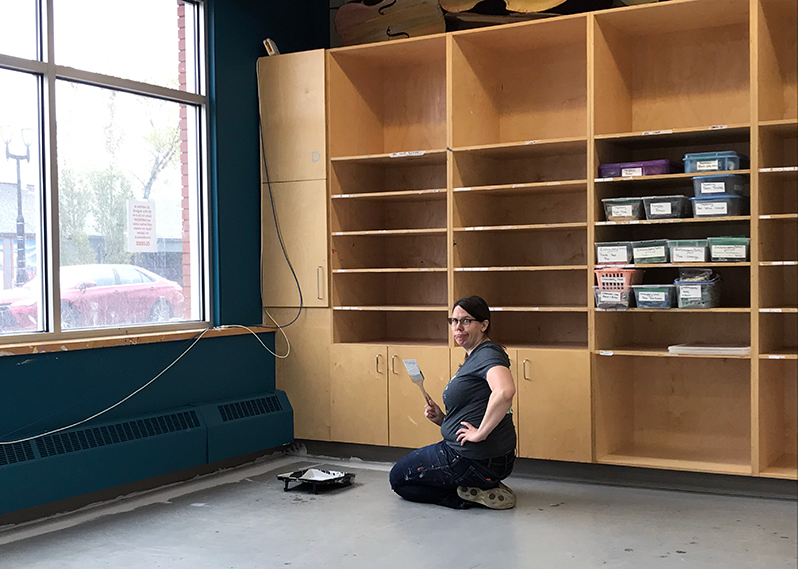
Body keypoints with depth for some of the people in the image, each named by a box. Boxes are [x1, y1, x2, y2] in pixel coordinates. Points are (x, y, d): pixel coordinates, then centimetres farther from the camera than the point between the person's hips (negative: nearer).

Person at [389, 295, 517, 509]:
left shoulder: (488, 353, -16)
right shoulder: (473, 358, 16)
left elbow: (505, 391, -38)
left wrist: (481, 433, -29)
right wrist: (441, 419, 3)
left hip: (478, 461, -10)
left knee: (398, 477, 7)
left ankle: (469, 496, -4)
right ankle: (481, 488, 11)